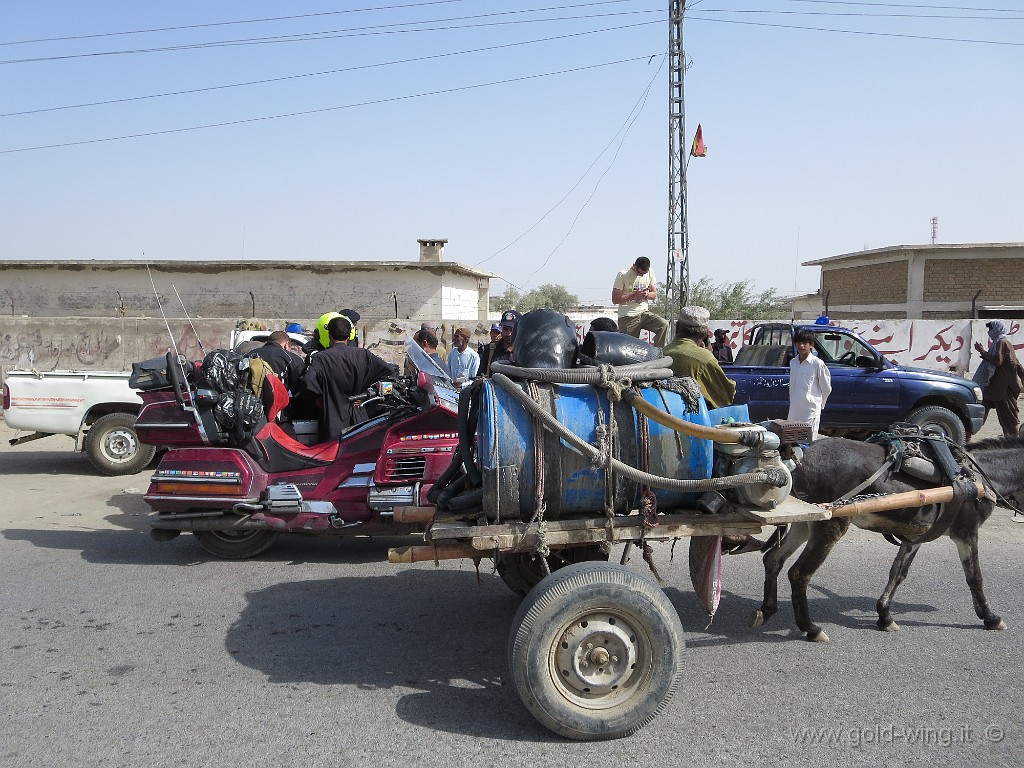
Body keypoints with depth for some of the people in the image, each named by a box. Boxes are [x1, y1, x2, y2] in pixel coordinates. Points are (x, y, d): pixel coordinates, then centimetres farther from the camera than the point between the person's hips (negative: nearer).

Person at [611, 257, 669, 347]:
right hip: (627, 317, -4)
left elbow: (654, 294, 12)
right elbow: (615, 299, -11)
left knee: (664, 324, -21)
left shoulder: (650, 273, 5)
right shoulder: (623, 275, -9)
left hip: (644, 312, 4)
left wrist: (647, 294, -12)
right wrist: (635, 295, -20)